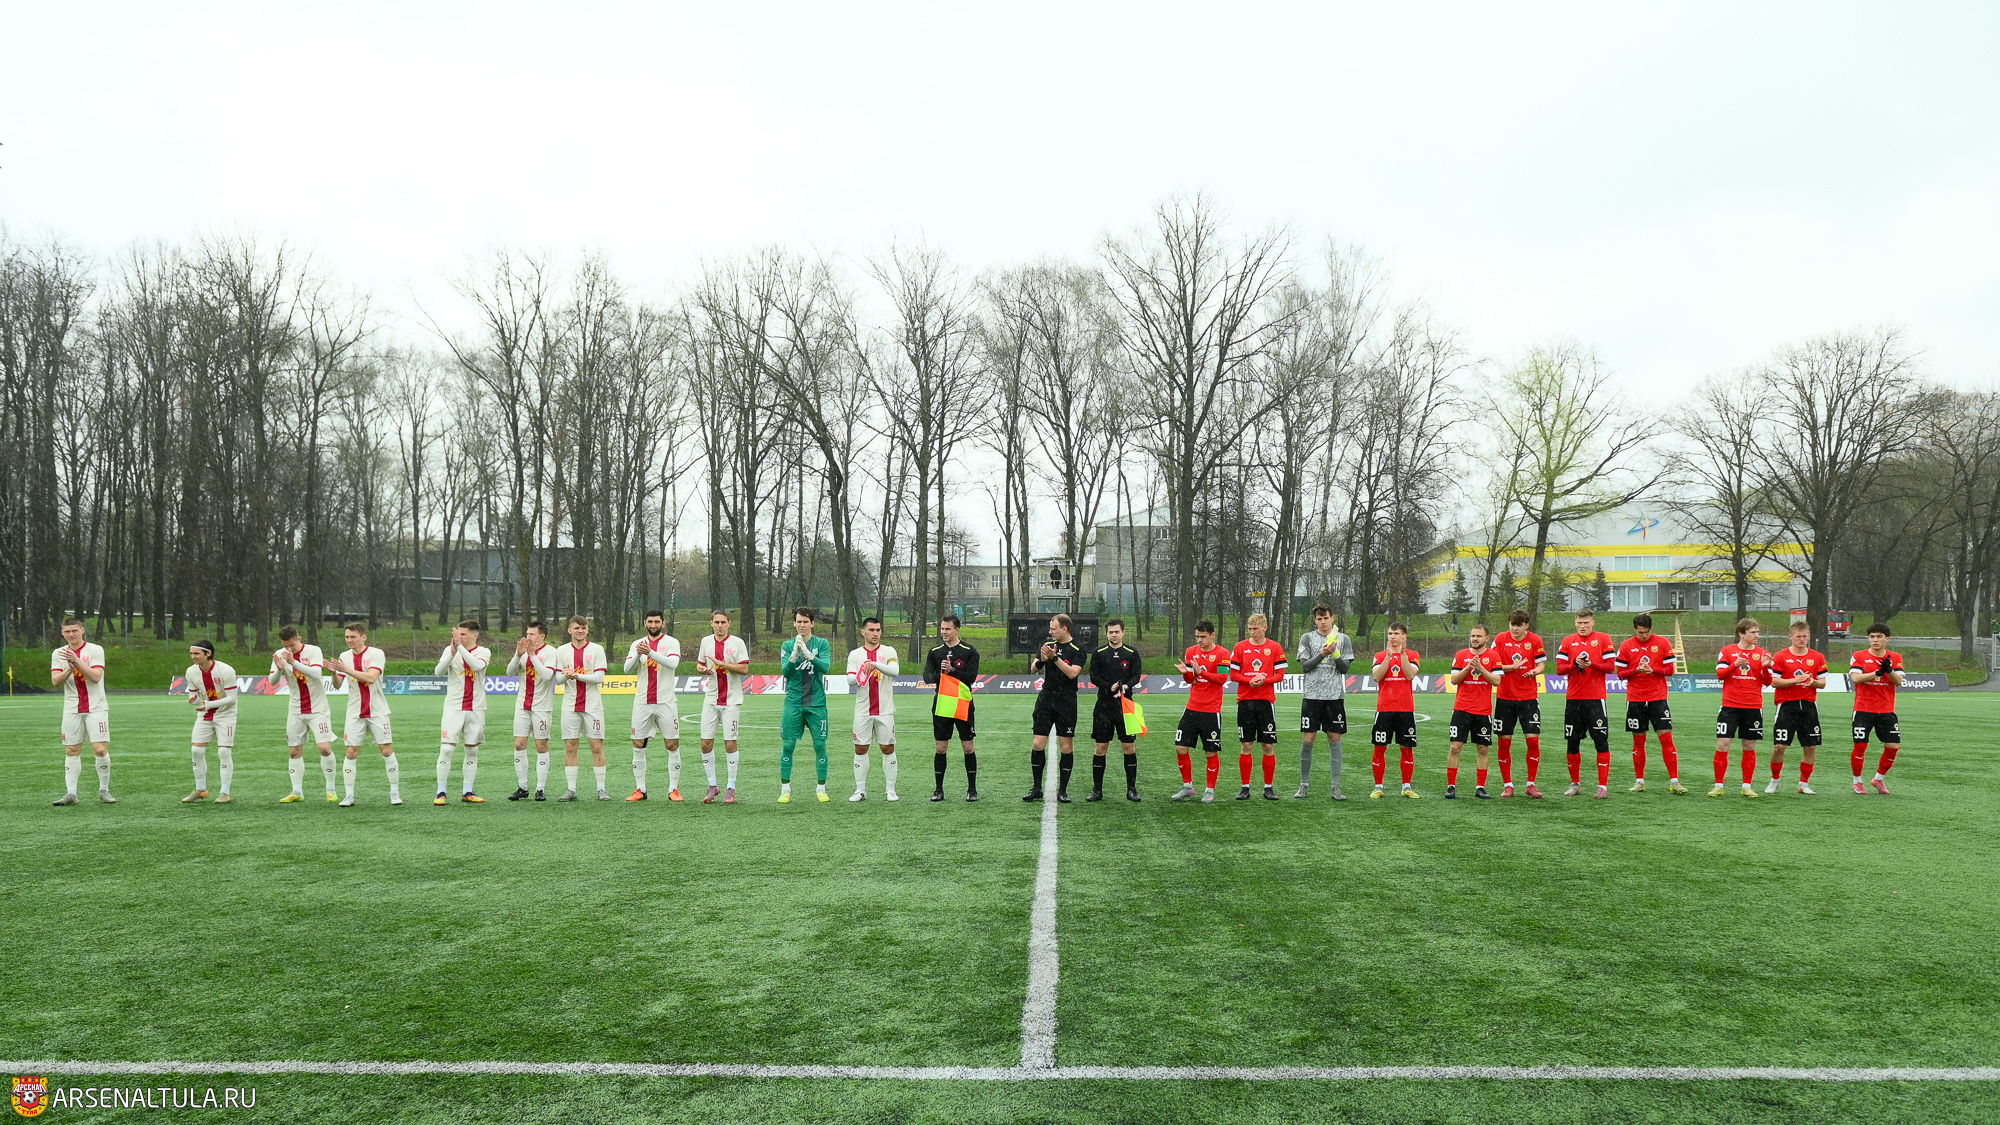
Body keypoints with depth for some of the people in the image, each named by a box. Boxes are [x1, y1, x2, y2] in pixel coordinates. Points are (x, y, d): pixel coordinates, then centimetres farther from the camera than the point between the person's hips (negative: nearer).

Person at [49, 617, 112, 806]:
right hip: (72, 709, 3)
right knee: (71, 751, 3)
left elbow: (96, 676, -15)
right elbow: (55, 681, -3)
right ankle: (71, 793, 7)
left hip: (96, 707, -3)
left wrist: (77, 660, -23)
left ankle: (104, 790, 5)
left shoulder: (95, 650, -3)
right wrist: (70, 669, -20)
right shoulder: (58, 654, 7)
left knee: (100, 749, -9)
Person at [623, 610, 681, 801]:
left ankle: (673, 789, 4)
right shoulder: (637, 644, 10)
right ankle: (640, 790, 11)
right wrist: (638, 655, -21)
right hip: (642, 702, 3)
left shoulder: (671, 643, 0)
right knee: (638, 745, 3)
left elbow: (673, 663, -18)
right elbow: (628, 668, -2)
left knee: (672, 745, -2)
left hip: (665, 702, -3)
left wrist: (650, 652, -29)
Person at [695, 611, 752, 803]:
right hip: (711, 699, 4)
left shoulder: (737, 642, -3)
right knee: (706, 742, 0)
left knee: (730, 743, -4)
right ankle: (712, 785, 13)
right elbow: (699, 665, 19)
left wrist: (720, 663, -18)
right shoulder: (706, 641, 10)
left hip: (731, 700, -4)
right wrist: (703, 669, -5)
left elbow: (744, 669, -10)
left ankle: (731, 788, 6)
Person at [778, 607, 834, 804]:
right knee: (788, 745, -1)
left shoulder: (822, 644, 3)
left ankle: (821, 789, 10)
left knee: (820, 745, 0)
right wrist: (795, 654, -24)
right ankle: (785, 790, 8)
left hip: (816, 702, 0)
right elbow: (786, 671, -7)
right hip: (793, 702, 1)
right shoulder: (788, 645, 6)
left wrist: (808, 654, -25)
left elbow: (826, 667, -12)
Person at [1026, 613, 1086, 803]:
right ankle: (1036, 788, 10)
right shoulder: (1047, 644, 9)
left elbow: (1073, 673, -17)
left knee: (1066, 747, -1)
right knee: (1037, 744, 0)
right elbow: (1033, 669, 8)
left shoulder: (1077, 649, -4)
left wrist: (1055, 657, -22)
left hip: (1066, 703, -4)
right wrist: (1042, 660, -13)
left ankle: (1062, 791, 9)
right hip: (1045, 700, 4)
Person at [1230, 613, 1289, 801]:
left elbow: (1280, 675, 1)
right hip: (1245, 701, 1)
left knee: (1268, 745, 0)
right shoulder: (1240, 647, 5)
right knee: (1246, 745, 2)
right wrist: (1250, 681, -13)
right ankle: (1245, 787, 9)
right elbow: (1233, 674, 3)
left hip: (1266, 701, 0)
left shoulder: (1275, 647, 3)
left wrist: (1264, 680, -16)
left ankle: (1269, 787, 10)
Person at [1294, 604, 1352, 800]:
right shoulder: (1307, 638, 6)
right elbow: (1305, 666, -3)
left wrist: (1334, 653, -15)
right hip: (1313, 695, -1)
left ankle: (1336, 787, 6)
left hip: (1335, 696, 1)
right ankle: (1304, 784, 10)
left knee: (1335, 740, 1)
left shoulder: (1343, 639, 8)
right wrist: (1322, 654, -16)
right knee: (1307, 740, -2)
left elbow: (1345, 668, 1)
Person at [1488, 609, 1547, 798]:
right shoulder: (1500, 639, 0)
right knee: (1503, 742, 1)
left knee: (1533, 740, -6)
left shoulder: (1535, 640, 1)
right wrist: (1512, 667, -17)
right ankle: (1507, 785, 13)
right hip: (1505, 696, 0)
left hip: (1529, 697, 0)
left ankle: (1531, 784, 8)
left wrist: (1535, 671, -18)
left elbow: (1541, 663, 4)